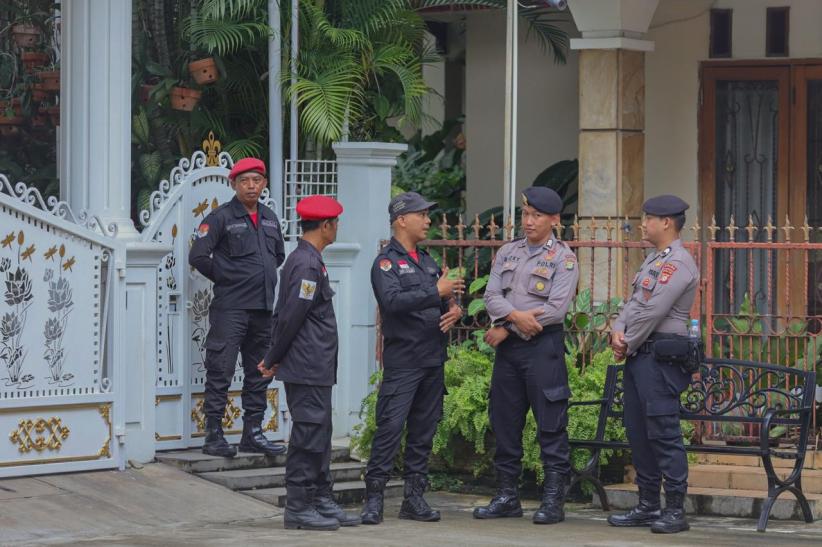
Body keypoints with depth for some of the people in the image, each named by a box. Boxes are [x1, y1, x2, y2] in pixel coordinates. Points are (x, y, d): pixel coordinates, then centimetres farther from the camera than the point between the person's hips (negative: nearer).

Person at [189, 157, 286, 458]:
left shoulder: (270, 218, 13)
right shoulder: (221, 217, -7)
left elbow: (279, 255, 29)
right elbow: (198, 256, -13)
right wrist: (225, 278, -4)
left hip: (263, 307, 7)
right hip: (230, 308, -7)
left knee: (259, 373, 11)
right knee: (220, 373, -6)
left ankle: (253, 434, 18)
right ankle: (213, 435, -4)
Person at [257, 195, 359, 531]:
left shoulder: (303, 260, 15)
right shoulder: (307, 264, -17)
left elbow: (283, 315, 18)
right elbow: (290, 317, -18)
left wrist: (273, 358, 17)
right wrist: (274, 359, -8)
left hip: (315, 369, 10)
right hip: (308, 369, -10)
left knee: (319, 435, 13)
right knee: (308, 435, -6)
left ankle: (322, 502, 19)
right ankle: (297, 507, -3)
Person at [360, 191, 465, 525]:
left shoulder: (427, 262, 18)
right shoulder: (386, 262, -5)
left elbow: (446, 300, 22)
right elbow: (393, 300, -21)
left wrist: (455, 309, -1)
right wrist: (437, 292, -20)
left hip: (433, 360, 7)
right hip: (403, 361, -7)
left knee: (424, 431, 8)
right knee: (390, 428, -10)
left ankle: (414, 497, 13)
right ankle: (373, 499, -7)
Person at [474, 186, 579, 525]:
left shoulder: (563, 259, -3)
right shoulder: (508, 253, 13)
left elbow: (556, 309, -13)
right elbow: (491, 296, 3)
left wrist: (507, 329, -11)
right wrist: (515, 316, -18)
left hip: (543, 345, -6)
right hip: (508, 346, 6)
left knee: (550, 426, -5)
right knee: (505, 422, 8)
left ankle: (553, 500, -2)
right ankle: (507, 497, 16)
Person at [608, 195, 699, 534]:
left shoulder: (678, 263, -14)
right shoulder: (654, 260, 18)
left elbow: (653, 312, -18)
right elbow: (634, 302, 16)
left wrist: (627, 345, -8)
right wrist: (618, 331, -2)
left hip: (661, 355, -10)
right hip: (639, 354, 10)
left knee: (663, 432, -9)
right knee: (638, 431, 12)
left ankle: (675, 511, -7)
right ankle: (648, 506, 18)